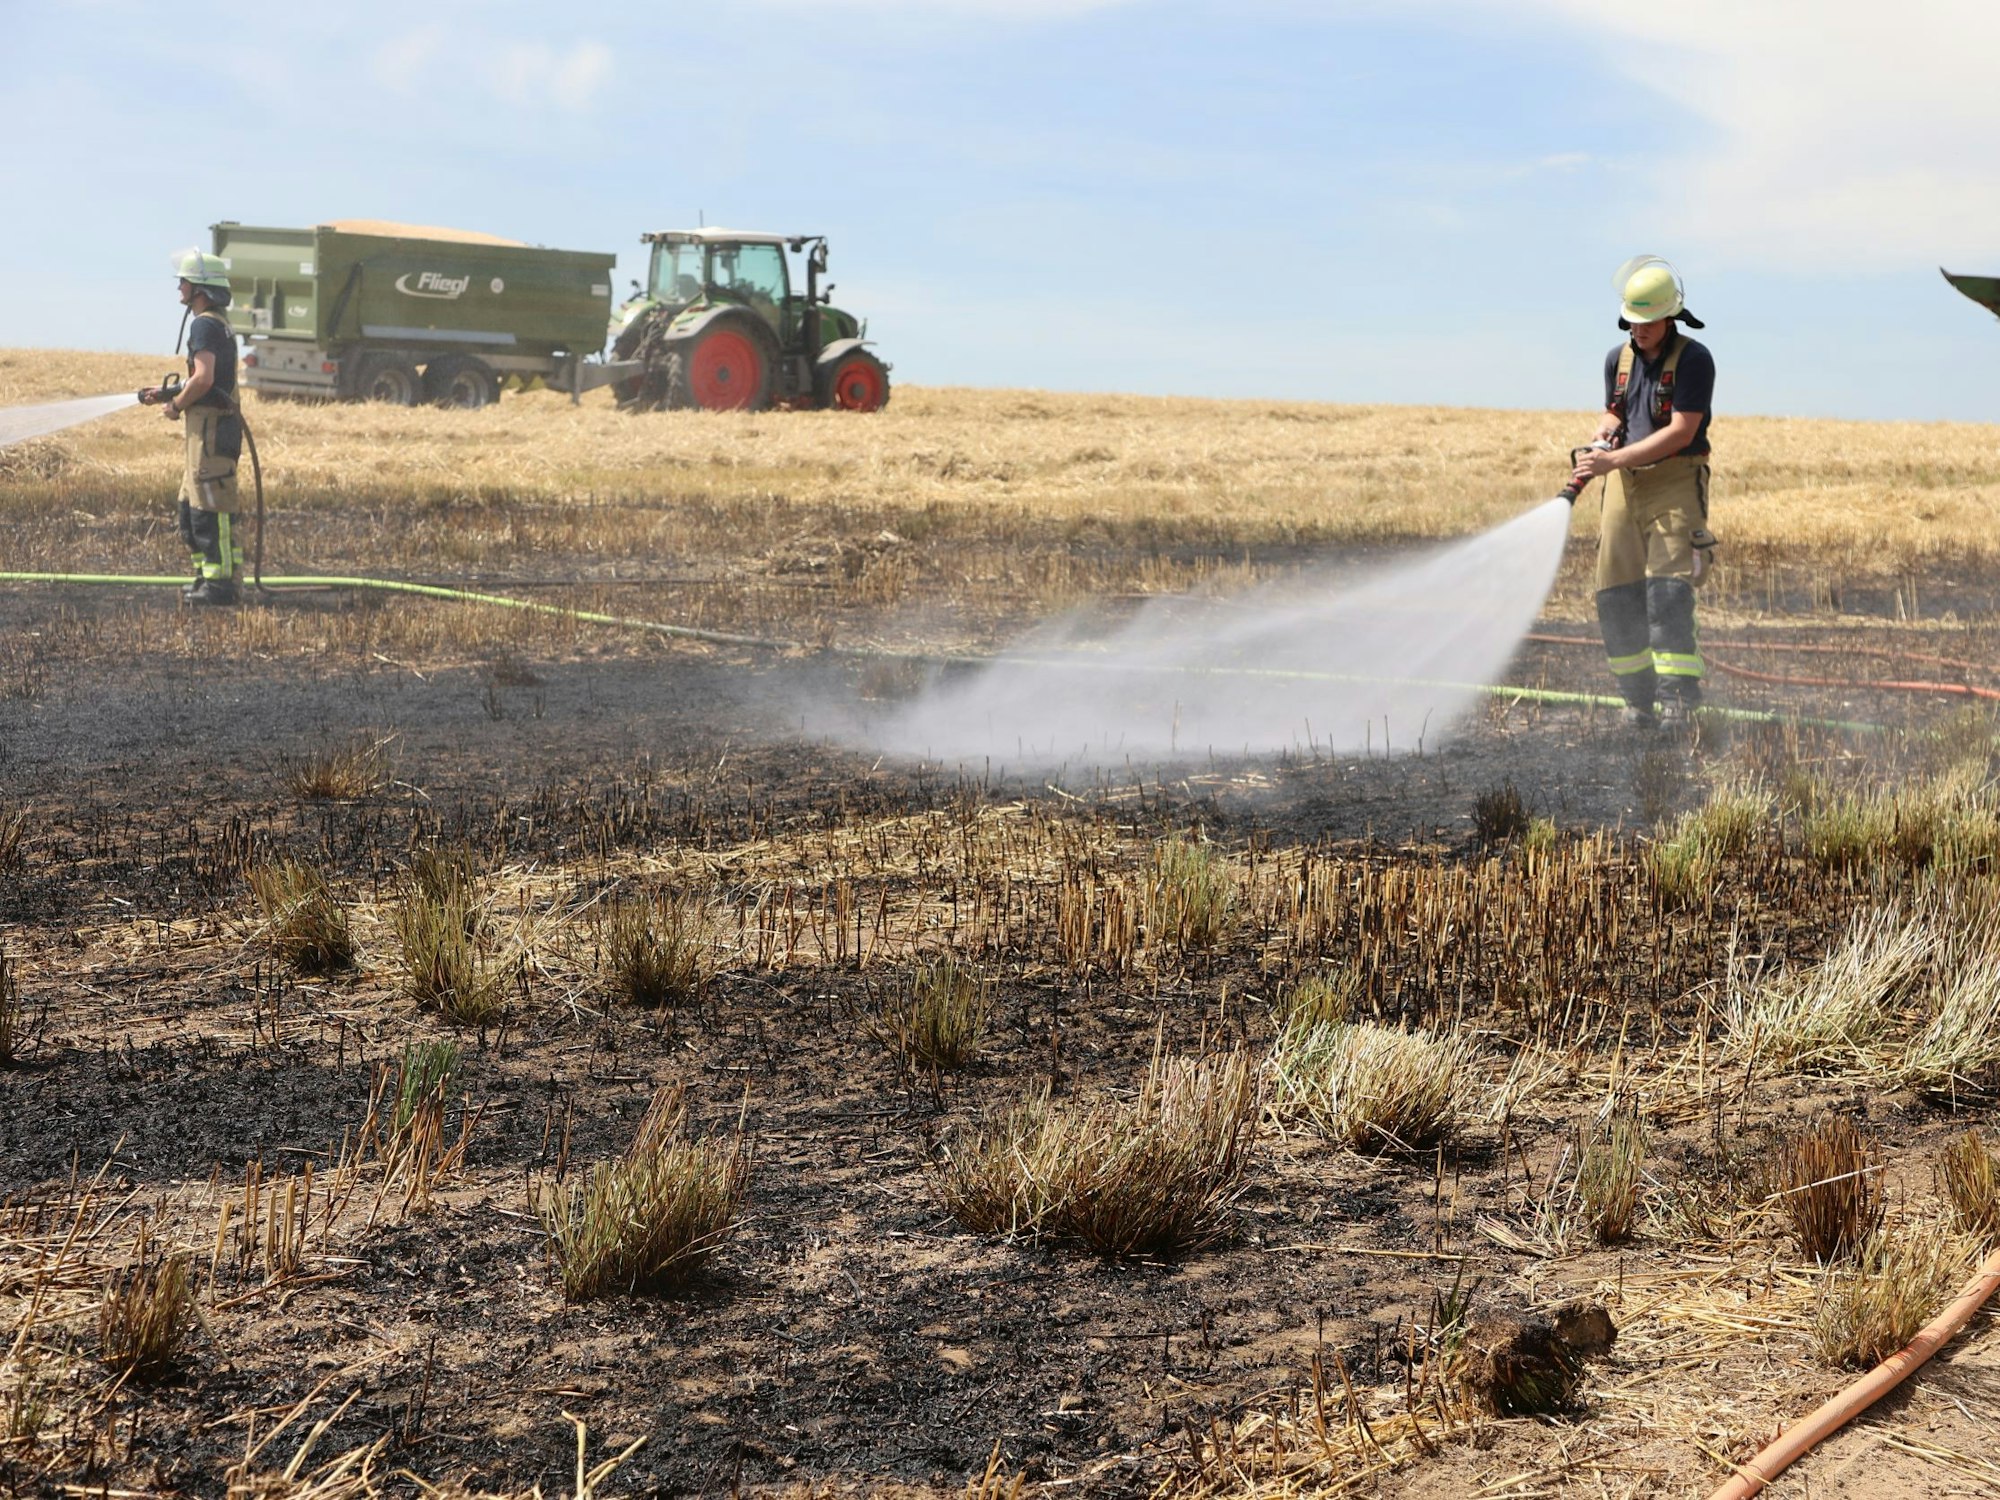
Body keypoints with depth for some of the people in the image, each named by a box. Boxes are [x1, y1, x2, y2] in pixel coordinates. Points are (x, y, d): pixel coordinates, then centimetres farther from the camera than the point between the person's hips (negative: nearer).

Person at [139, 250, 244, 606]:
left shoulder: (204, 325, -13)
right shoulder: (219, 324, 19)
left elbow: (203, 379, -23)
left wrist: (176, 406, -9)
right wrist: (167, 392, 18)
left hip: (210, 427, -10)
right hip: (212, 426, 10)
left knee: (211, 510, -8)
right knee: (191, 508, 16)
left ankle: (221, 583, -6)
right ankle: (207, 576, 20)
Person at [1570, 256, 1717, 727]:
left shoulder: (1694, 360, -9)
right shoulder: (1618, 359, 11)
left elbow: (1681, 432, -16)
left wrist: (1614, 460, -20)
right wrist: (1605, 432, 1)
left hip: (1675, 481, -6)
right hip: (1624, 483, 6)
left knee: (1667, 587, -17)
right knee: (1615, 594, 3)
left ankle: (1679, 694, -16)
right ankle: (1638, 698, 12)